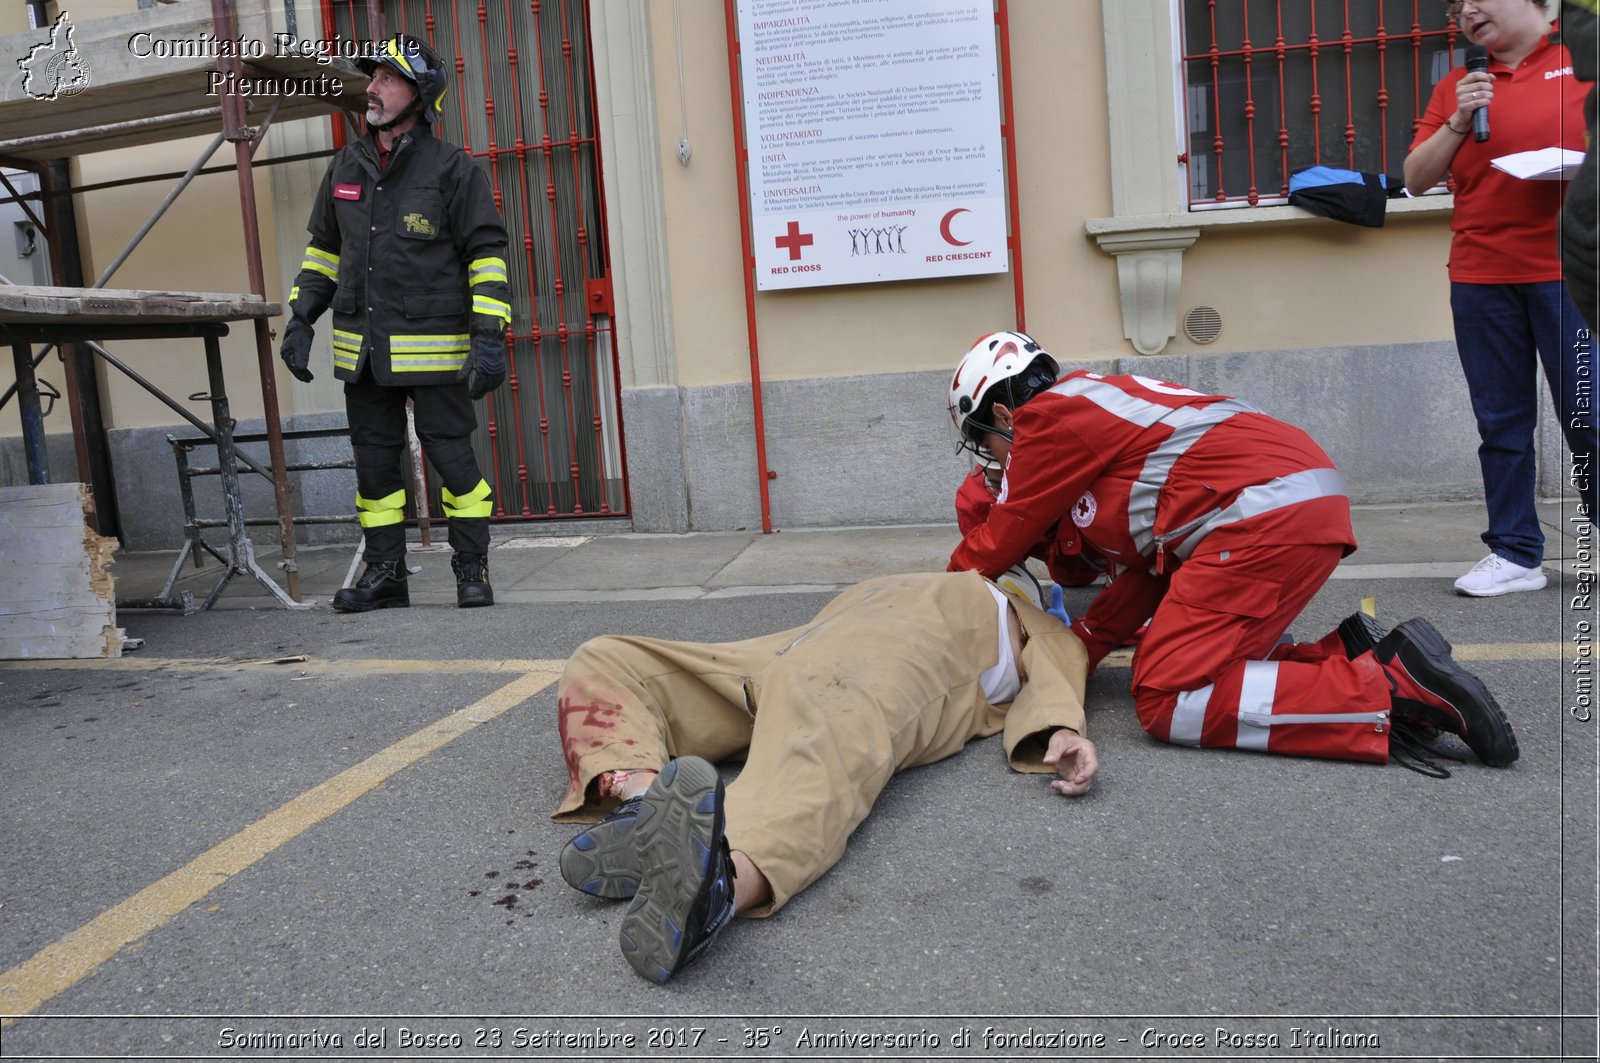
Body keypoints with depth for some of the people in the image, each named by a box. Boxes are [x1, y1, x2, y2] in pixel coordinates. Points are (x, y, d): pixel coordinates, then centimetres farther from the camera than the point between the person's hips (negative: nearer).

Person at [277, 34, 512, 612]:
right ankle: (384, 574, 20)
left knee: (452, 457, -2)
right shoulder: (345, 168, 14)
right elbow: (322, 248, 22)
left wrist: (489, 336, -15)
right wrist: (300, 319, 13)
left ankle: (472, 571, 11)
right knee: (375, 462, 10)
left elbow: (487, 254, -6)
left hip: (432, 345, -6)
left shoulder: (452, 168, -3)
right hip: (361, 347, 6)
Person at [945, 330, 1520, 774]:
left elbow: (996, 545, 8)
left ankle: (1396, 690, -14)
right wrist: (1076, 651, 17)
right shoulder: (1093, 409, 28)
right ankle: (1358, 656, 3)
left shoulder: (1046, 418, 0)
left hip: (1267, 516, -10)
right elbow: (1144, 568, 21)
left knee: (1167, 699, -11)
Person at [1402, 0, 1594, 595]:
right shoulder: (1456, 87, 15)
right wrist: (1457, 122, -3)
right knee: (1501, 423, 5)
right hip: (1480, 277, 3)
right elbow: (1416, 180, 10)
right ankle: (1515, 553, 13)